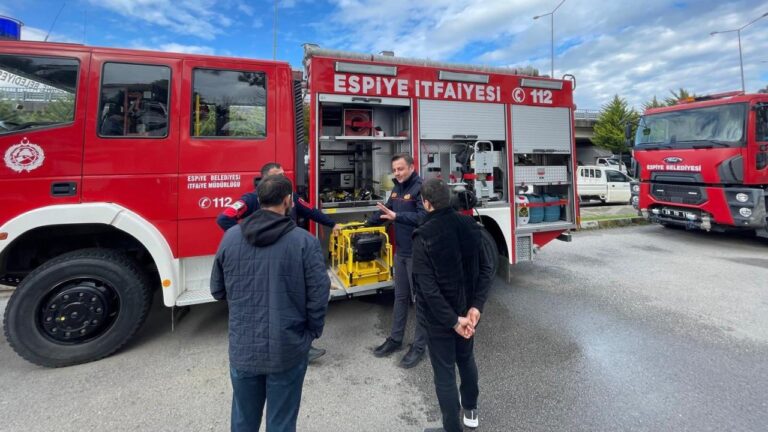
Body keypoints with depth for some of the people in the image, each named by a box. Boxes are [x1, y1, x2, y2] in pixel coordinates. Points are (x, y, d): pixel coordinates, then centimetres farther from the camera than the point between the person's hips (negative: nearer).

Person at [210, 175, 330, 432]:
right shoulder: (305, 241, -15)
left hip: (242, 349, 3)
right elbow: (318, 295, -14)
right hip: (288, 350, -3)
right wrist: (312, 332, 3)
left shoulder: (230, 237, -5)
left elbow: (218, 291, 5)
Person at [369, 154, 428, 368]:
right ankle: (395, 339, 32)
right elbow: (387, 210, 21)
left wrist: (396, 216, -36)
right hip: (400, 252, 8)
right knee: (400, 297, 17)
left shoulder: (420, 188, -17)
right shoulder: (397, 188, 9)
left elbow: (423, 216, -29)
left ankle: (419, 346, 18)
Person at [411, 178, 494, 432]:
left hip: (438, 317, -6)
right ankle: (471, 411, 50)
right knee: (466, 360, 28)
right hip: (466, 310, 6)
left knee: (444, 373, 12)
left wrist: (453, 320, -17)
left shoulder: (424, 236, -22)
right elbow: (487, 269, -5)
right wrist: (475, 307, -7)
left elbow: (428, 287, -25)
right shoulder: (470, 226, -6)